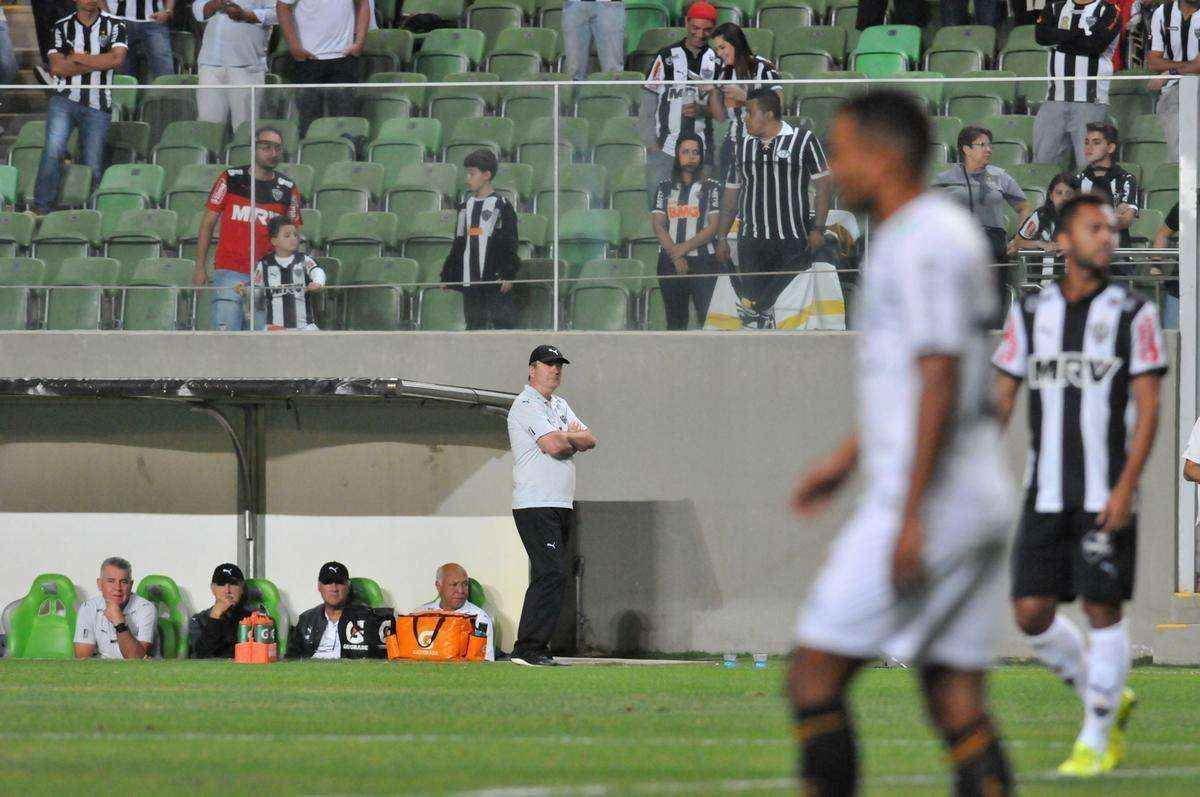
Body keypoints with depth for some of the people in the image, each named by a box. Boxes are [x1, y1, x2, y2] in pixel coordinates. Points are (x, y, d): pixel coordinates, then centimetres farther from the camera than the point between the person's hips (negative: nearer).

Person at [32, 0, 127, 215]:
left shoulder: (115, 26, 7)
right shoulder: (62, 27, 8)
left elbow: (117, 59, -9)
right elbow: (56, 67, -3)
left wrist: (79, 58, -5)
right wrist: (97, 64, -7)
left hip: (97, 107, 1)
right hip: (65, 100, -1)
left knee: (93, 165, -3)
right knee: (53, 150, -19)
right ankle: (42, 208, -17)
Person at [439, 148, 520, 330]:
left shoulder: (502, 206, -3)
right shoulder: (466, 206, 16)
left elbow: (510, 245, -8)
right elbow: (458, 245, 20)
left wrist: (508, 274, -17)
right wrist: (447, 276, 17)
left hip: (496, 281, -6)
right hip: (469, 281, 6)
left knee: (501, 325, -9)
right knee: (474, 324, 7)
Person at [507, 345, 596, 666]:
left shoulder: (560, 405, 21)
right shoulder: (526, 405, -8)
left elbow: (589, 440, 12)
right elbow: (555, 446, -20)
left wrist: (565, 437, -8)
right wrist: (573, 439, 2)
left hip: (561, 505, 9)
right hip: (535, 505, -9)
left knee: (551, 574, 8)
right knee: (551, 573, -17)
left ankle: (536, 646, 10)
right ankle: (527, 649, -19)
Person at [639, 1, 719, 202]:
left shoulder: (717, 61, 8)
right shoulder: (666, 57, 3)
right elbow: (648, 102, 4)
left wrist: (702, 110, -11)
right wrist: (651, 143, -3)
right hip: (665, 147, -1)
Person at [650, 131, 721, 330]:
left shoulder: (711, 187, 5)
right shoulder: (665, 187, 12)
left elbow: (713, 226, -2)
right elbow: (658, 224, 4)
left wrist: (685, 247, -11)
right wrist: (675, 254, -8)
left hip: (702, 260, -3)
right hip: (670, 261, 3)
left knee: (707, 315, -13)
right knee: (675, 319, 5)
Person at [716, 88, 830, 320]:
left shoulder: (803, 140, 0)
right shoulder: (743, 147, 14)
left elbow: (822, 185, -1)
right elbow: (730, 196, 18)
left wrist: (818, 229, -10)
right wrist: (721, 237, 12)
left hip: (794, 242, -4)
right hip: (751, 242, 4)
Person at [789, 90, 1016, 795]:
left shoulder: (924, 242, -13)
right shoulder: (949, 231, 18)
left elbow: (940, 381, -20)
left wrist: (910, 516, -22)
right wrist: (847, 459, 33)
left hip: (928, 500, -10)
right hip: (981, 501, 10)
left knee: (815, 675, -4)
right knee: (956, 699, 5)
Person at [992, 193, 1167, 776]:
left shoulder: (1132, 314, -1)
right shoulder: (1030, 315, 9)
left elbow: (1147, 409, -4)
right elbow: (1001, 400, 13)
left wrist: (1126, 488, -14)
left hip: (1107, 496, -3)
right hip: (1045, 497, 3)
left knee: (1103, 612, -4)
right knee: (1032, 613, -1)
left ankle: (1095, 740, 8)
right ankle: (1107, 700, 21)